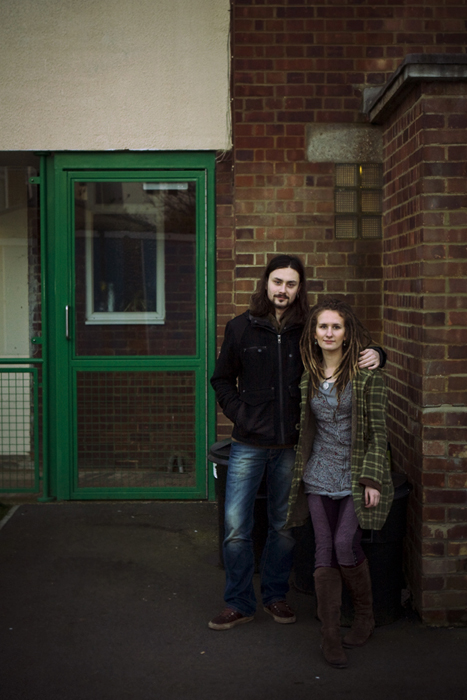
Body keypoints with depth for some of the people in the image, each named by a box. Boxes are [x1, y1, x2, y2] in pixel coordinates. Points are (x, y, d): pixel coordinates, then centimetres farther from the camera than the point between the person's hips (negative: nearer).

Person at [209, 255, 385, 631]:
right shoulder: (241, 328, 2)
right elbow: (222, 379, 10)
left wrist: (373, 356, -13)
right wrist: (240, 415, -2)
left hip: (291, 445, 1)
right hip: (249, 445, 0)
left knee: (284, 526, 12)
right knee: (236, 526, 0)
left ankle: (275, 595, 30)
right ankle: (239, 603, 15)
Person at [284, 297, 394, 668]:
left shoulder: (367, 374, -7)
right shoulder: (309, 377, 6)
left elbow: (378, 431, -7)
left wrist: (372, 479, -12)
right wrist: (300, 468, 16)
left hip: (355, 476, -4)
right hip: (319, 476, 4)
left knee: (345, 546, -10)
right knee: (325, 552, 2)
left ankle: (365, 615, 17)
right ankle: (330, 635, 12)